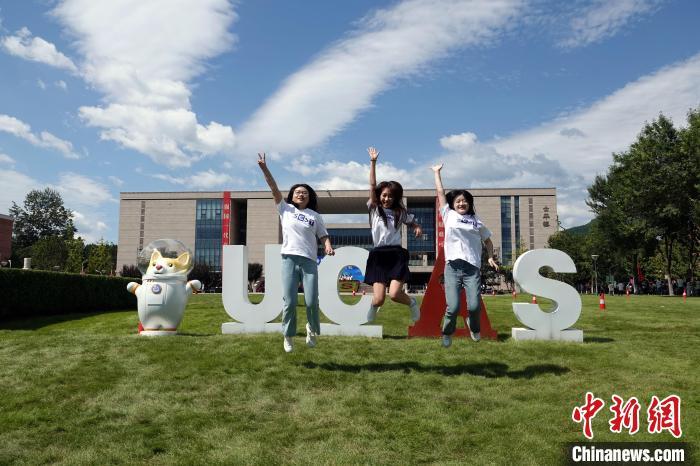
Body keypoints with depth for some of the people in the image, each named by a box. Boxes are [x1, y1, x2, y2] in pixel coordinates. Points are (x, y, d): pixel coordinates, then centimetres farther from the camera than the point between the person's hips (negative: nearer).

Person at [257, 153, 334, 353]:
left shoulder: (315, 216, 12)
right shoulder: (285, 209, 11)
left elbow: (323, 236, 12)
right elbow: (274, 189, 5)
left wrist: (328, 246, -10)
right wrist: (264, 168, -2)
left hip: (309, 261, 1)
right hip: (289, 259, 0)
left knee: (312, 302, -5)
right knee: (289, 302, -2)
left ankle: (312, 329, 23)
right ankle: (288, 337, 16)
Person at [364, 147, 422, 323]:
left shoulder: (400, 212, 10)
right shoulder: (374, 208, 5)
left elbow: (413, 222, 26)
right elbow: (372, 185, -1)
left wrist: (418, 228, 1)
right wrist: (373, 162, -5)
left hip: (396, 254, 0)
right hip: (378, 255, 0)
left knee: (394, 294, -17)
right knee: (379, 299, -10)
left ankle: (412, 303, 18)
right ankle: (373, 306, 29)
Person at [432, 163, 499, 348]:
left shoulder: (477, 221, 16)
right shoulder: (448, 215, 12)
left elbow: (487, 240, 26)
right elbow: (440, 192, 16)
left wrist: (490, 257, 12)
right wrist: (437, 172, 24)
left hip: (472, 268, 1)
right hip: (452, 267, -1)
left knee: (474, 306, -10)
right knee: (453, 307, -11)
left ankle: (474, 328, 25)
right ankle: (447, 333, 19)